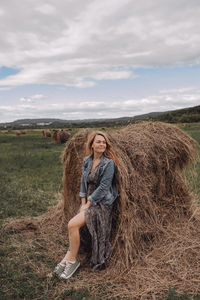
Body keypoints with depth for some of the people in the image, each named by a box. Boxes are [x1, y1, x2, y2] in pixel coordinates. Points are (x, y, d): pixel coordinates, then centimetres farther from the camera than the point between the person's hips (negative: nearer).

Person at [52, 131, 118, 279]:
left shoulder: (108, 163, -15)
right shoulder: (87, 161, 6)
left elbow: (103, 187, -17)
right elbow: (83, 182, 10)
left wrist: (88, 204, -14)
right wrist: (83, 202, 1)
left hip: (102, 203, -6)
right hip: (88, 201, 6)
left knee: (73, 224, -18)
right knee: (75, 227, -9)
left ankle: (72, 260, 0)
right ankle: (68, 259, 4)